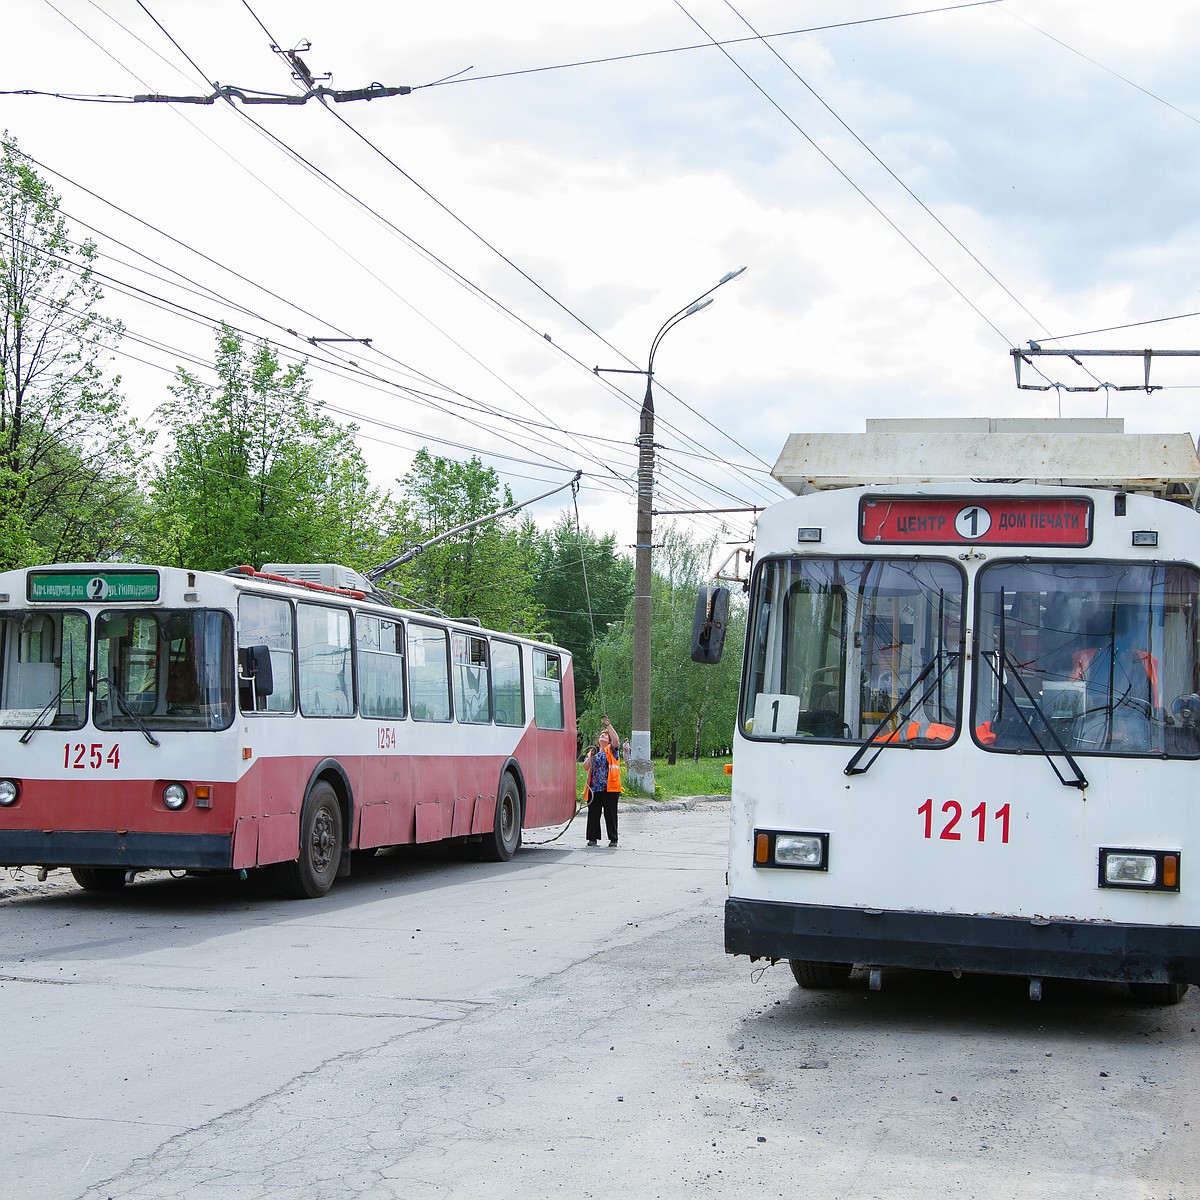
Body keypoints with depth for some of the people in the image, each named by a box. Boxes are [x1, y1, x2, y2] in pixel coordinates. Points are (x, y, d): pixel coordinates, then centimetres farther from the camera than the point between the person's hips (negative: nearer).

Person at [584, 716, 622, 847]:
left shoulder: (611, 750, 7)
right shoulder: (593, 751, 18)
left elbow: (616, 740, -13)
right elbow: (585, 767, 12)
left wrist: (608, 725, -12)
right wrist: (591, 756, -3)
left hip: (610, 788, -4)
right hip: (594, 788, 4)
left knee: (610, 814, -2)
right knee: (593, 813, 4)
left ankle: (613, 839, 4)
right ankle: (593, 838, 11)